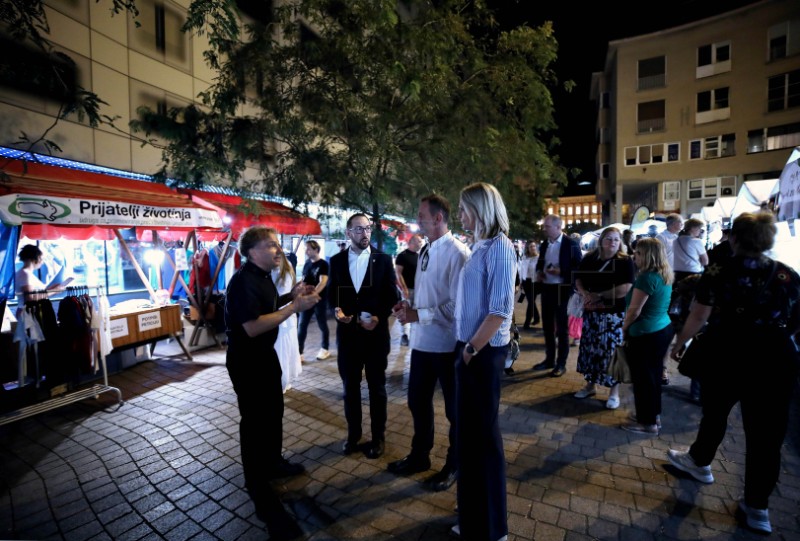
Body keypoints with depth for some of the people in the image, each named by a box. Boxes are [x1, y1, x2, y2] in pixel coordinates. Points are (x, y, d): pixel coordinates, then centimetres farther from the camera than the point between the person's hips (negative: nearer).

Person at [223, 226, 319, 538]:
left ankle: (273, 462, 44)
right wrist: (295, 307, -30)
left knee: (274, 410, 22)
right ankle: (259, 491, 17)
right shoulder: (244, 281, -24)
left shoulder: (262, 276, 6)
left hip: (264, 354, 10)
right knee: (255, 419, 1)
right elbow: (252, 327, -31)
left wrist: (291, 296, 2)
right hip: (246, 360, -10)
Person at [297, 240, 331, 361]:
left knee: (322, 325, 8)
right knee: (302, 325, 2)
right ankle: (299, 352, 7)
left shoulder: (323, 264, -8)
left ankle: (325, 349, 24)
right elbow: (303, 281, 14)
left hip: (320, 299, -5)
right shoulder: (307, 264, 9)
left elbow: (323, 282, -17)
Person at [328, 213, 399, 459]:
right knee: (350, 386, 14)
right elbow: (331, 292, 7)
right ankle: (353, 433, 33)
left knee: (376, 387, 11)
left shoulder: (383, 259, -3)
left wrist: (379, 318, -16)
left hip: (375, 332, -2)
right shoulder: (337, 260, 3)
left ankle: (378, 437, 28)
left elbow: (392, 295, -3)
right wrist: (336, 310, -13)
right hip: (347, 332, 2)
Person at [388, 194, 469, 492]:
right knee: (417, 400, 22)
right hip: (422, 340, 8)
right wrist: (408, 304, -1)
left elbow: (457, 304, -22)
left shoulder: (457, 252, -18)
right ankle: (419, 455, 45)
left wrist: (418, 315, -21)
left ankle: (454, 465, 38)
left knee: (454, 408, 14)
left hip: (447, 344, -8)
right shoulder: (426, 250, 8)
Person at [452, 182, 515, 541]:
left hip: (484, 352, -9)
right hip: (471, 350, 9)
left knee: (483, 434, 8)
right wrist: (466, 349, 8)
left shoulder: (498, 247, -16)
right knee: (469, 431, 19)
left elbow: (500, 310, -21)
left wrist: (472, 349, -14)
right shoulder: (480, 246, 9)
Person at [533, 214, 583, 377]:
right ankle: (549, 359, 27)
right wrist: (539, 272, -1)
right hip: (546, 289, 6)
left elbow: (579, 267, -11)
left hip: (562, 290, -6)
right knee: (547, 326, 13)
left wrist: (560, 272, -23)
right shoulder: (544, 245, 10)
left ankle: (561, 364, 16)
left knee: (562, 327, 5)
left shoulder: (571, 244, -9)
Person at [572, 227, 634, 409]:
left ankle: (614, 392, 16)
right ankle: (590, 385, 28)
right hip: (591, 311, 4)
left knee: (612, 351, 0)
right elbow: (578, 279, 9)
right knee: (590, 348, 12)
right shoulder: (590, 258, 5)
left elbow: (625, 288, -17)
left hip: (615, 313, -4)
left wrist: (599, 295, -14)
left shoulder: (625, 261, -7)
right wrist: (585, 293, -11)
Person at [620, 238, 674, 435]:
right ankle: (654, 416, 32)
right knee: (653, 375, 19)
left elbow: (634, 310, -20)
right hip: (663, 329, 9)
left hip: (646, 334, -9)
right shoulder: (665, 276, 7)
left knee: (643, 378, 4)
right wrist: (630, 326, 13)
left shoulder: (647, 277, -22)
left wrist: (624, 327, -3)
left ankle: (648, 423, 16)